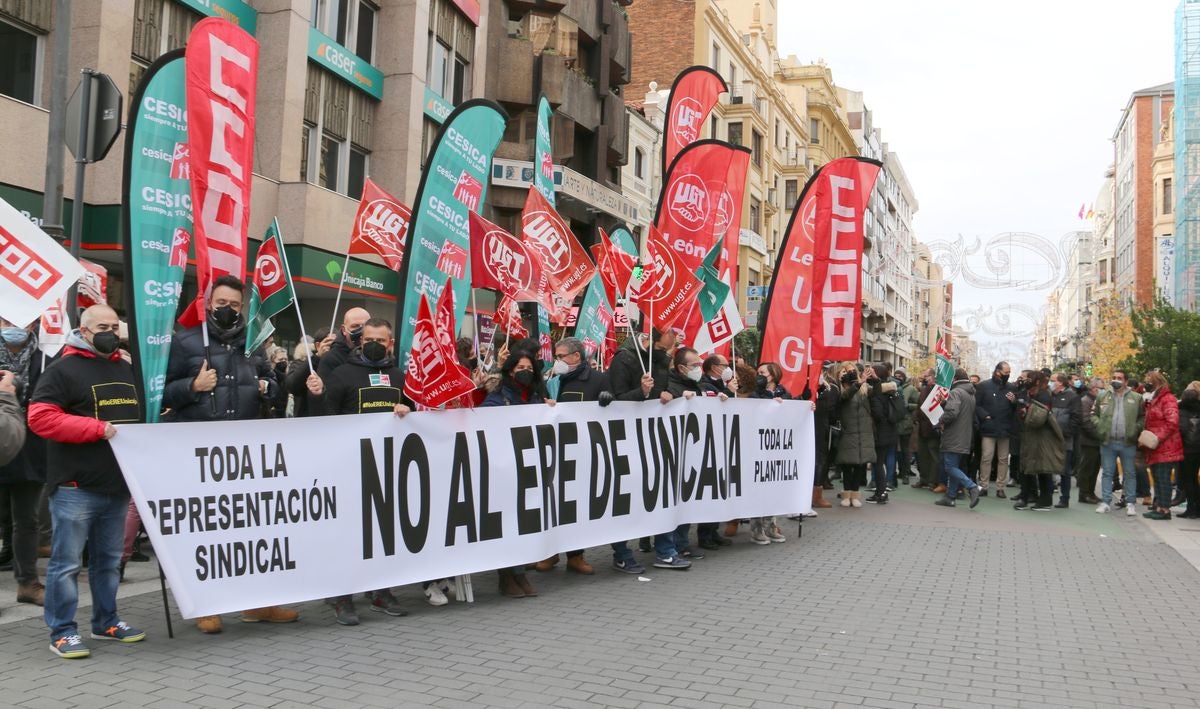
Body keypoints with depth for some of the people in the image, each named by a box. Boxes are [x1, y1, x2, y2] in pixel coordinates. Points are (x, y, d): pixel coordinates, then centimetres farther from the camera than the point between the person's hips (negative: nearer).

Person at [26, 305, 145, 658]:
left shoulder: (125, 370, 17)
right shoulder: (63, 369, -5)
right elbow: (40, 418, -16)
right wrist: (97, 428, -20)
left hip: (118, 485, 7)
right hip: (75, 486, -7)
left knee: (108, 560, 15)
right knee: (67, 562, -2)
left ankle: (106, 621, 25)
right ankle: (62, 632, 7)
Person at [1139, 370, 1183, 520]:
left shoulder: (1167, 399, -10)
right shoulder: (1152, 401, 20)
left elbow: (1172, 423, -19)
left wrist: (1158, 437, -22)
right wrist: (1144, 438, 13)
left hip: (1165, 448, -10)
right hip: (1155, 448, 10)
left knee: (1163, 478, -9)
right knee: (1157, 478, 13)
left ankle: (1164, 509, -7)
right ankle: (1158, 506, 19)